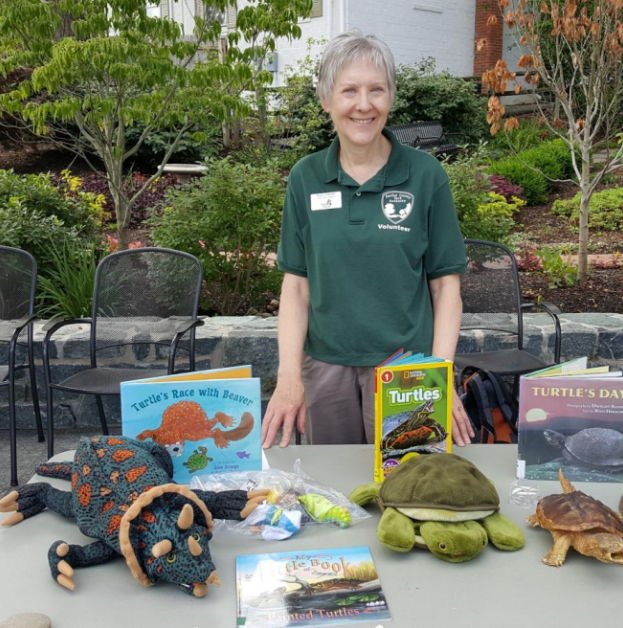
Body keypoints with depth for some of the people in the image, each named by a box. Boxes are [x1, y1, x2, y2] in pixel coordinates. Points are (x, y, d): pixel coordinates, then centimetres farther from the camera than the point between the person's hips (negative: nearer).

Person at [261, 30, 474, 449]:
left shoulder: (425, 174, -4)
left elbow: (446, 284, -2)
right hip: (325, 367, 2)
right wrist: (289, 377, -4)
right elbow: (297, 285, 3)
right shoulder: (305, 178, 1)